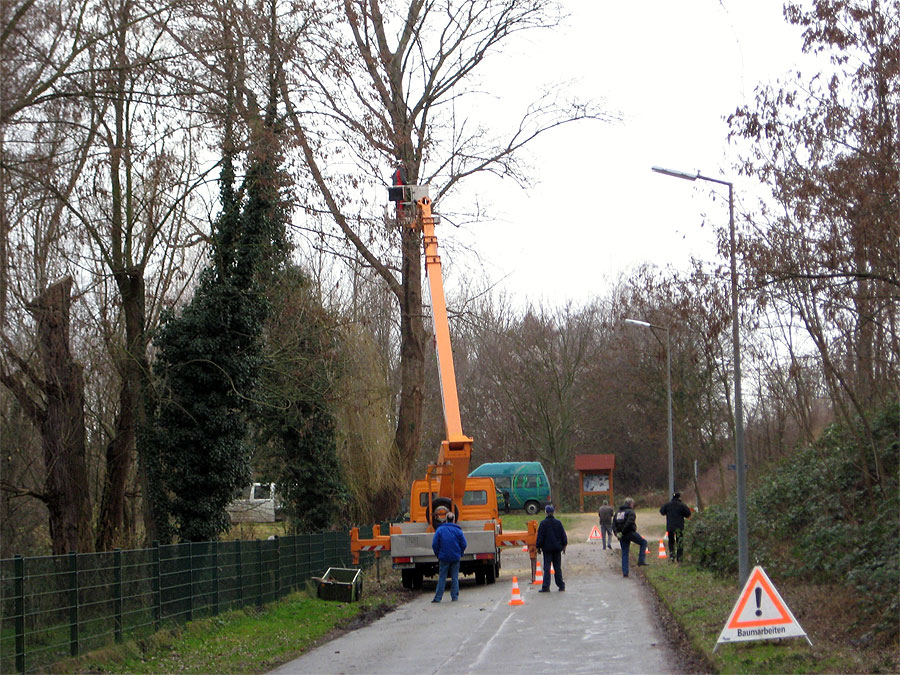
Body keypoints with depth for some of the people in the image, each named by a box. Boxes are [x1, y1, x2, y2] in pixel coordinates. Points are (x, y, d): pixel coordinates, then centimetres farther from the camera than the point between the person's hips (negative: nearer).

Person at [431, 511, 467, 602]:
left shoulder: (440, 529, -5)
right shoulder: (458, 530, -3)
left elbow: (435, 544, -5)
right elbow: (464, 544, -3)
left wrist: (438, 554, 9)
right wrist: (460, 553, 12)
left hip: (443, 557, 0)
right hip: (455, 558, 0)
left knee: (442, 578, 4)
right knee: (455, 578, 10)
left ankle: (438, 598, 1)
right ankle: (455, 597, 9)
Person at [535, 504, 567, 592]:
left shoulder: (543, 523, -8)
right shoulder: (558, 523, 2)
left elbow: (540, 536, -6)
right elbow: (563, 535, 9)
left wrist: (538, 547, 2)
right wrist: (564, 546, 19)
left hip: (547, 548, -3)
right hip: (557, 548, 3)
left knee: (547, 568, -3)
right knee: (557, 567, 11)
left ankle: (546, 587, -8)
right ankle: (561, 585, 14)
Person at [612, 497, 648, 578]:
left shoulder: (618, 512, 16)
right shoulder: (630, 512, -6)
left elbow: (614, 525, 7)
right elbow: (629, 522, -22)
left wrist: (617, 533, -3)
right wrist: (623, 531, -17)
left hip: (622, 536, 6)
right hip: (630, 533, -6)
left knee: (624, 554, 10)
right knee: (643, 542, 15)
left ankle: (625, 572, 6)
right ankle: (641, 560, 2)